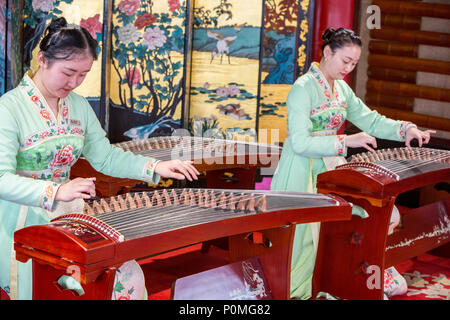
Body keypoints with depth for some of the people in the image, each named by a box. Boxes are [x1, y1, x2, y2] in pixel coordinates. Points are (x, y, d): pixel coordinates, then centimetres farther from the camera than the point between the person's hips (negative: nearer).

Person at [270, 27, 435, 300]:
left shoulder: (342, 89, 9)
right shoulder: (303, 88, -15)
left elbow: (370, 120, 13)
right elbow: (300, 142, -22)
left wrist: (405, 129, -3)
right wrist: (346, 142, -24)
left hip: (333, 166, 7)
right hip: (303, 173, -7)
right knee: (305, 236, -2)